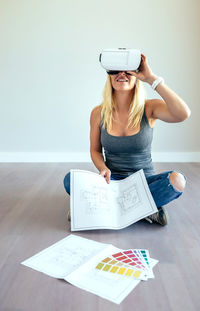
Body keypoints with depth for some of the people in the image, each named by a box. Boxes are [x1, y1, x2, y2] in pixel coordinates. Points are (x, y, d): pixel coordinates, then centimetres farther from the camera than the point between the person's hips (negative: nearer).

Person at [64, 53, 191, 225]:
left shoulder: (149, 108, -8)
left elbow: (183, 114, -29)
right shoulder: (99, 113, -2)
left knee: (177, 180, -30)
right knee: (70, 179, -24)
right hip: (112, 180, 2)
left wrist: (152, 78, -29)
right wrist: (103, 169, -15)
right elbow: (95, 150, 8)